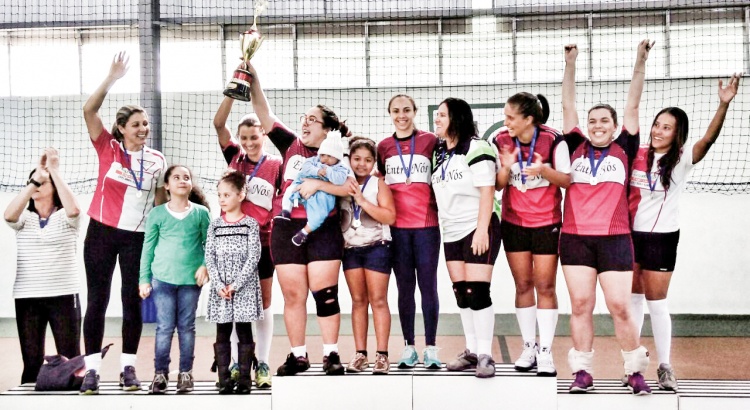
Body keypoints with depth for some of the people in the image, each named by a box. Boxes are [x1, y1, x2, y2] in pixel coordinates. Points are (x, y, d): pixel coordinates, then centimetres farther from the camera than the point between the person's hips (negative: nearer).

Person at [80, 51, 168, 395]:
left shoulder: (156, 160, 5)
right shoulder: (108, 148, -2)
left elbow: (161, 200, 12)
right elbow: (89, 110, -13)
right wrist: (112, 79, -19)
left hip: (138, 237, 2)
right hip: (102, 233, -2)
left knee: (132, 302, 4)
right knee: (97, 300, -1)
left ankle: (128, 367, 12)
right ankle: (91, 369, 3)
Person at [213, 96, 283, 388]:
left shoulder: (276, 164, 0)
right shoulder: (235, 157, 4)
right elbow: (218, 124, -6)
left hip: (263, 241, -1)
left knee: (263, 304, 7)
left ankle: (262, 365, 12)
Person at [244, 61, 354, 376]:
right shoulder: (290, 145, 9)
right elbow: (263, 111, 2)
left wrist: (318, 184, -19)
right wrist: (251, 74, -8)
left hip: (323, 231, -3)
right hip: (287, 230, 3)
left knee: (325, 294, -3)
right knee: (293, 295, 5)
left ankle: (331, 354, 5)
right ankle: (298, 355, 13)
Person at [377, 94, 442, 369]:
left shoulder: (430, 141, 3)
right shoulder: (383, 147, 9)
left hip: (427, 225, -2)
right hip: (397, 227, 2)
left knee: (427, 285, 0)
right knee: (405, 287, 5)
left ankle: (431, 348, 5)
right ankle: (409, 347, 11)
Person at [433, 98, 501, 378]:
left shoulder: (475, 148, -11)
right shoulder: (439, 152, 12)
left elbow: (487, 191, -15)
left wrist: (482, 230, -20)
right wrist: (441, 222, 10)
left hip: (478, 230, -8)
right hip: (451, 233, 8)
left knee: (477, 292, -11)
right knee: (461, 294, 9)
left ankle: (485, 355, -6)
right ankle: (472, 351, 17)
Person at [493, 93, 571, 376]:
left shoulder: (553, 141, -14)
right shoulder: (502, 142, -4)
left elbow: (568, 180, -9)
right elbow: (498, 185, 0)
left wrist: (545, 170, -27)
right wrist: (506, 168, -21)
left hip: (547, 222, -3)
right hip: (514, 222, 3)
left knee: (545, 286, -1)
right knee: (522, 284, 7)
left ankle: (546, 352, 5)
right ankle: (529, 347, 18)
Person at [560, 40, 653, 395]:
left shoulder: (623, 150, 8)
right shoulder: (576, 148, 10)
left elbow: (632, 107, 4)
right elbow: (568, 107, 9)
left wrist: (640, 64, -2)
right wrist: (570, 65, 3)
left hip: (614, 239, -1)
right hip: (575, 238, 1)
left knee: (620, 307, -4)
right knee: (580, 305, 2)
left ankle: (636, 371, 9)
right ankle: (582, 372, 8)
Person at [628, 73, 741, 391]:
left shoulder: (682, 158, -10)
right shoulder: (637, 154, 2)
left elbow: (708, 139, -27)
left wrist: (724, 105, -41)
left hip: (661, 238, -4)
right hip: (630, 234, 4)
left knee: (656, 302, -1)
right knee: (633, 299, 12)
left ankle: (664, 366, 10)